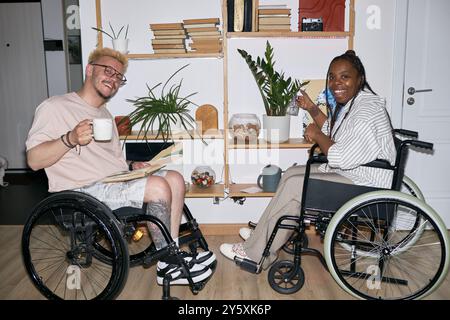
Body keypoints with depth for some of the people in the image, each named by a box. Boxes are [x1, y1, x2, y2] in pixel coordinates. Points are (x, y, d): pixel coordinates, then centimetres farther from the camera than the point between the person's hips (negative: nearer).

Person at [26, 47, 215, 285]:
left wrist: (132, 166, 4)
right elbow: (34, 160, -12)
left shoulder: (104, 113, 23)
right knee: (158, 186, -25)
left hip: (116, 180, 9)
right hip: (82, 192, -9)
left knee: (175, 179, -6)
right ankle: (166, 266, -11)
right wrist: (70, 139, -27)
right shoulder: (55, 107, -5)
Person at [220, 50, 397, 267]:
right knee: (292, 173, 8)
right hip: (351, 170, 11)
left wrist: (317, 135, -14)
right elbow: (332, 131, 24)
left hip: (365, 186, -11)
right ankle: (265, 236, 14)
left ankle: (255, 253, -5)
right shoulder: (352, 102, 9)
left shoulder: (367, 111, -23)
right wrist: (311, 108, 11)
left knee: (293, 185, -16)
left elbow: (342, 158, -29)